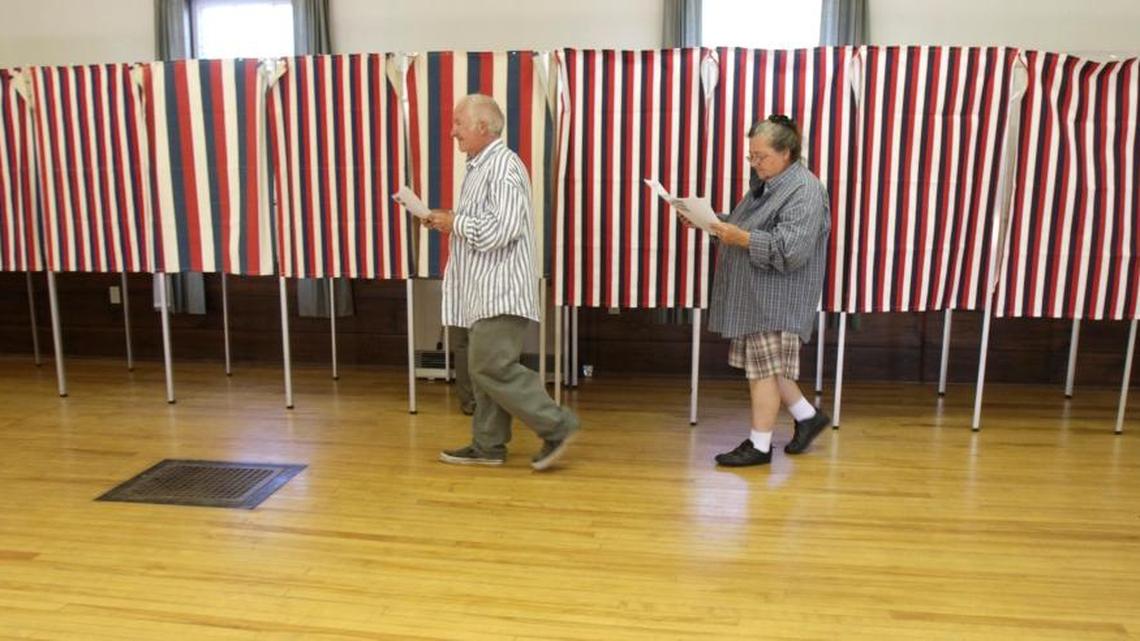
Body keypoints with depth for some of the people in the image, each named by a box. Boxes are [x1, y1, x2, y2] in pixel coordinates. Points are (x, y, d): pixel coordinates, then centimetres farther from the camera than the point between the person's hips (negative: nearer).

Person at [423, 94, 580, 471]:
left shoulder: (504, 167, -15)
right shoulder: (480, 167, 17)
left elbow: (497, 231, -24)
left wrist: (454, 222, -11)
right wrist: (447, 221, 7)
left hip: (501, 290, -10)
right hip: (485, 289, 10)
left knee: (492, 368, -10)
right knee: (484, 369, 11)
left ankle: (557, 427, -1)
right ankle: (488, 445, 19)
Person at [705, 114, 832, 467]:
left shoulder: (804, 191, -15)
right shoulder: (766, 184, 14)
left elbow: (790, 249, -24)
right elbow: (749, 229, 18)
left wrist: (741, 238, -29)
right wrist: (716, 223, 1)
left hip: (776, 299, -9)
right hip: (755, 295, 9)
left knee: (764, 367, -2)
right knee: (763, 365, 14)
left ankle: (759, 445, 10)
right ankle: (808, 416, 30)